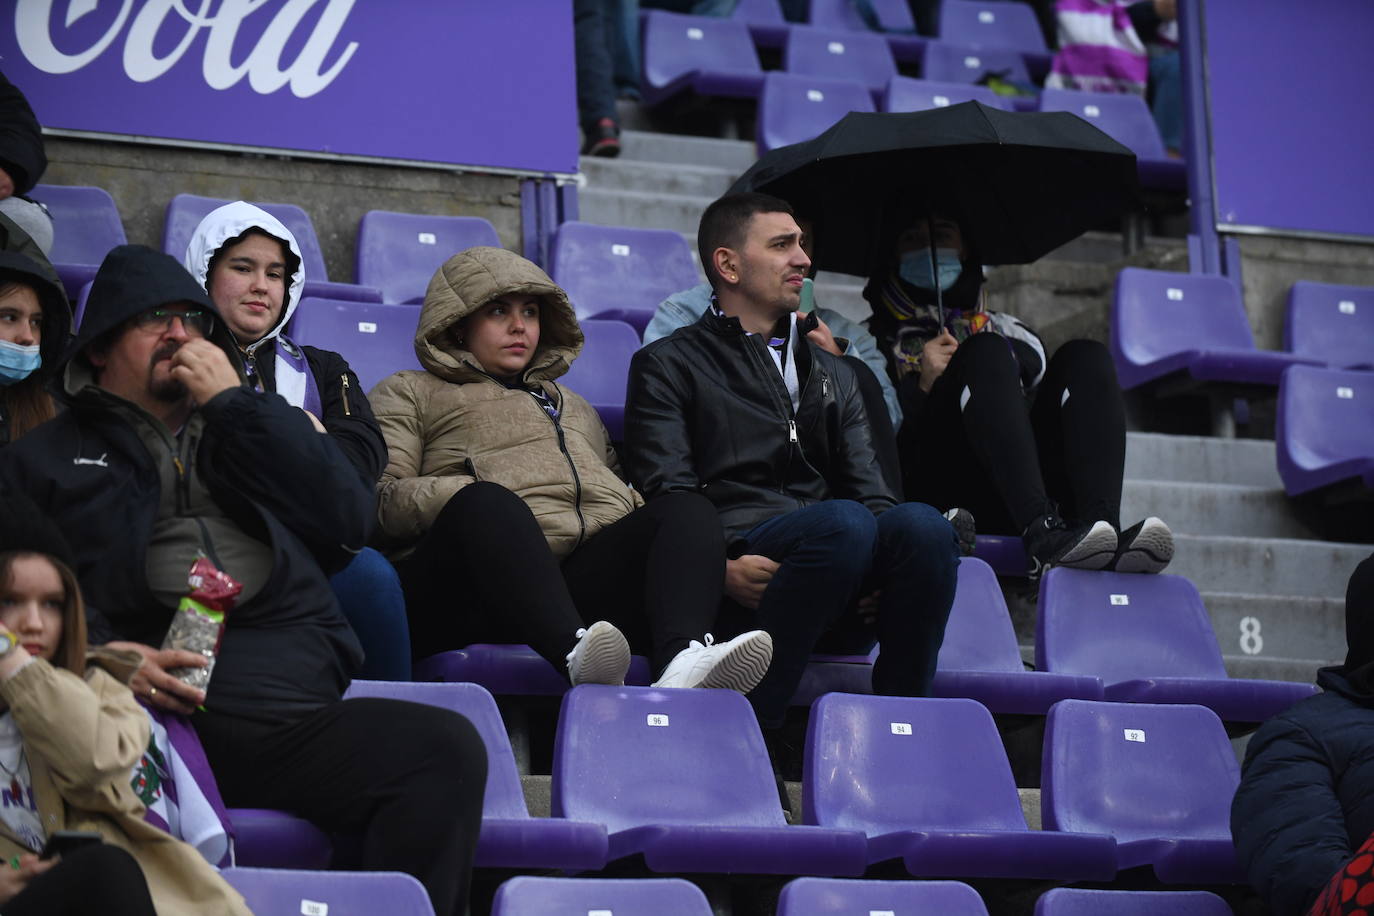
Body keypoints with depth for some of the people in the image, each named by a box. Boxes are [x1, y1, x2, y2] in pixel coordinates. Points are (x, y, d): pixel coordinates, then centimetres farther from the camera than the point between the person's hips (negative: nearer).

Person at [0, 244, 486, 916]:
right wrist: (99, 654, -12)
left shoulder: (252, 429, 33)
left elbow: (349, 520, 13)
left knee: (449, 748, -25)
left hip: (295, 719, 3)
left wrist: (235, 404, 12)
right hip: (147, 716, -3)